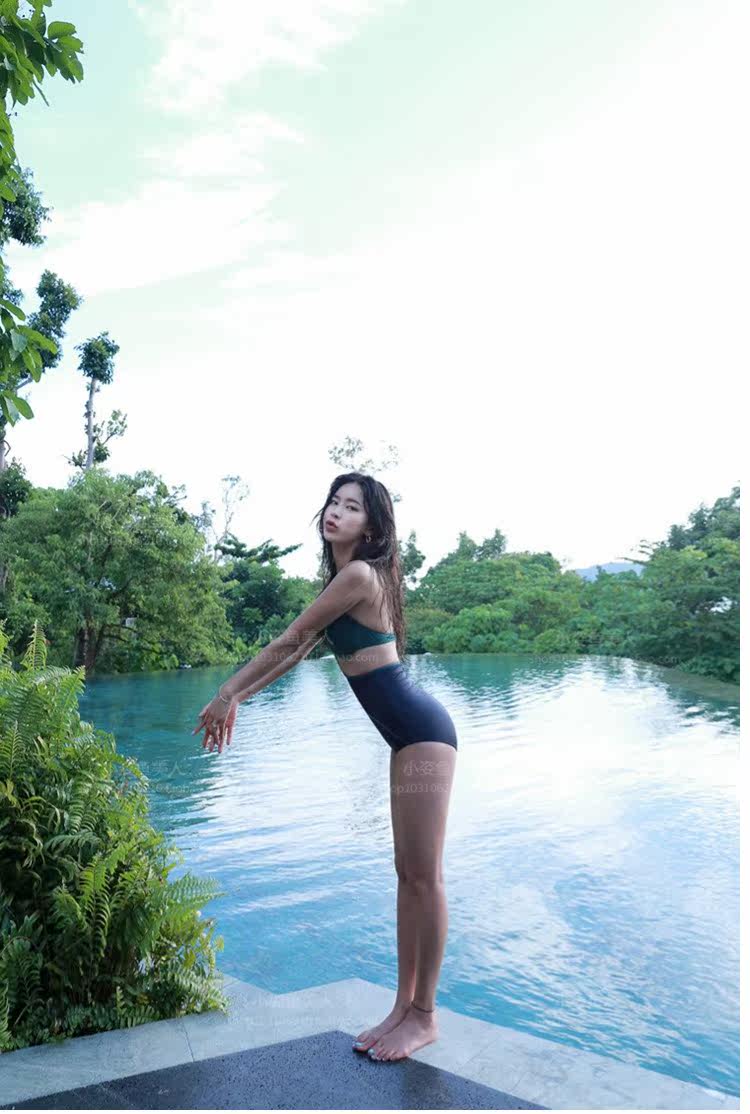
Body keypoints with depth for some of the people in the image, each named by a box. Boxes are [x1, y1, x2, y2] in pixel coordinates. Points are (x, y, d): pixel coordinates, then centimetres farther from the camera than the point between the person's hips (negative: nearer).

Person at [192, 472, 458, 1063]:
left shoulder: (359, 575, -16)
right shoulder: (345, 581, 14)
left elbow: (286, 641, -10)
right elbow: (298, 652, 20)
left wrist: (225, 695, 1)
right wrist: (237, 699, 23)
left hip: (422, 731, -10)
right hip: (411, 733, 10)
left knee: (424, 875, 2)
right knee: (409, 873, 15)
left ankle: (423, 1016, 17)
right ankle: (405, 1006, 27)